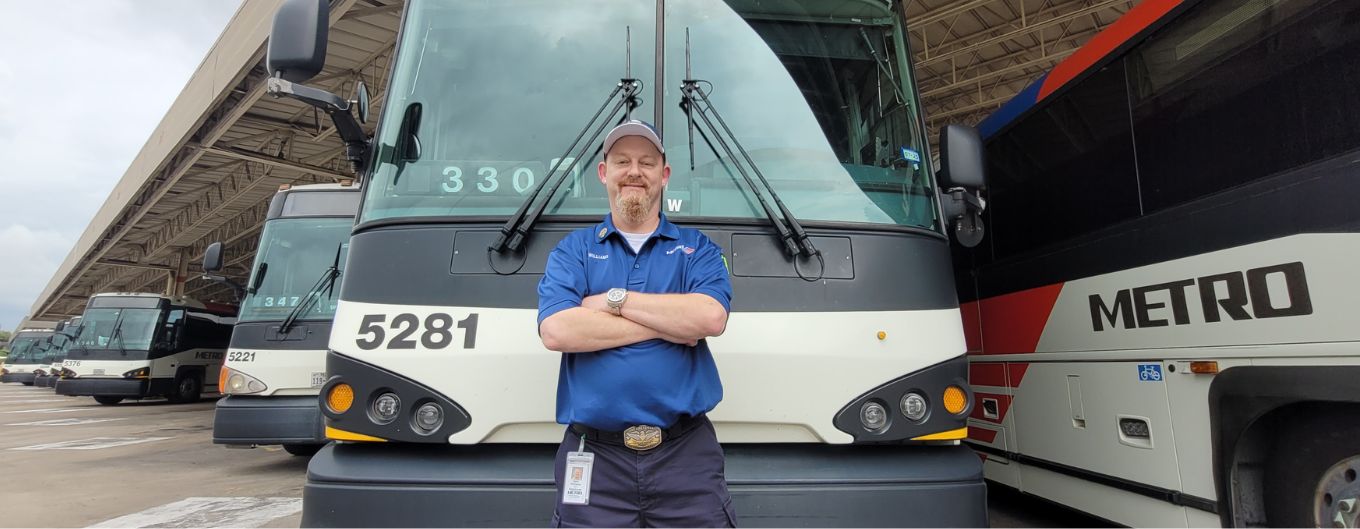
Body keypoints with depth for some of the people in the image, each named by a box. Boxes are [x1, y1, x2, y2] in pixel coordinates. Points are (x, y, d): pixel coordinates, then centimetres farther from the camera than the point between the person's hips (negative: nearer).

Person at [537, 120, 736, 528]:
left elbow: (710, 317, -12)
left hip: (686, 452, 1)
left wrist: (614, 299, -8)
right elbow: (556, 331, -11)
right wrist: (668, 323, -9)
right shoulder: (572, 250, 7)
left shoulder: (698, 249, 8)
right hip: (594, 455, 0)